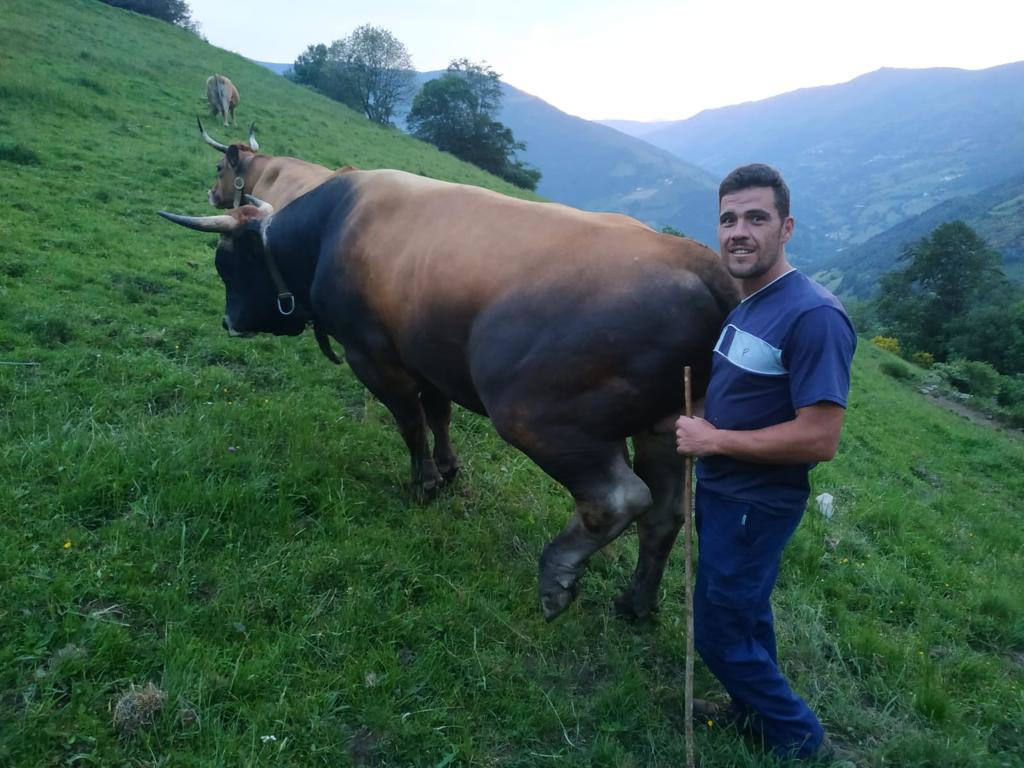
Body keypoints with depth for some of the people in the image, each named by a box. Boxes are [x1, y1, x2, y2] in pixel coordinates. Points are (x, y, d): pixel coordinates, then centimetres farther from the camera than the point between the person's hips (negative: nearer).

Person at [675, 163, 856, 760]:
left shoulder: (814, 316, -25)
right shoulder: (746, 303, 4)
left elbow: (819, 440, -29)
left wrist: (713, 441, -22)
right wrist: (700, 428, 4)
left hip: (756, 504, -9)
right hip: (720, 490, 9)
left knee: (719, 632, 5)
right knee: (743, 610, 24)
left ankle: (803, 741, 27)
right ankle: (756, 711, 46)